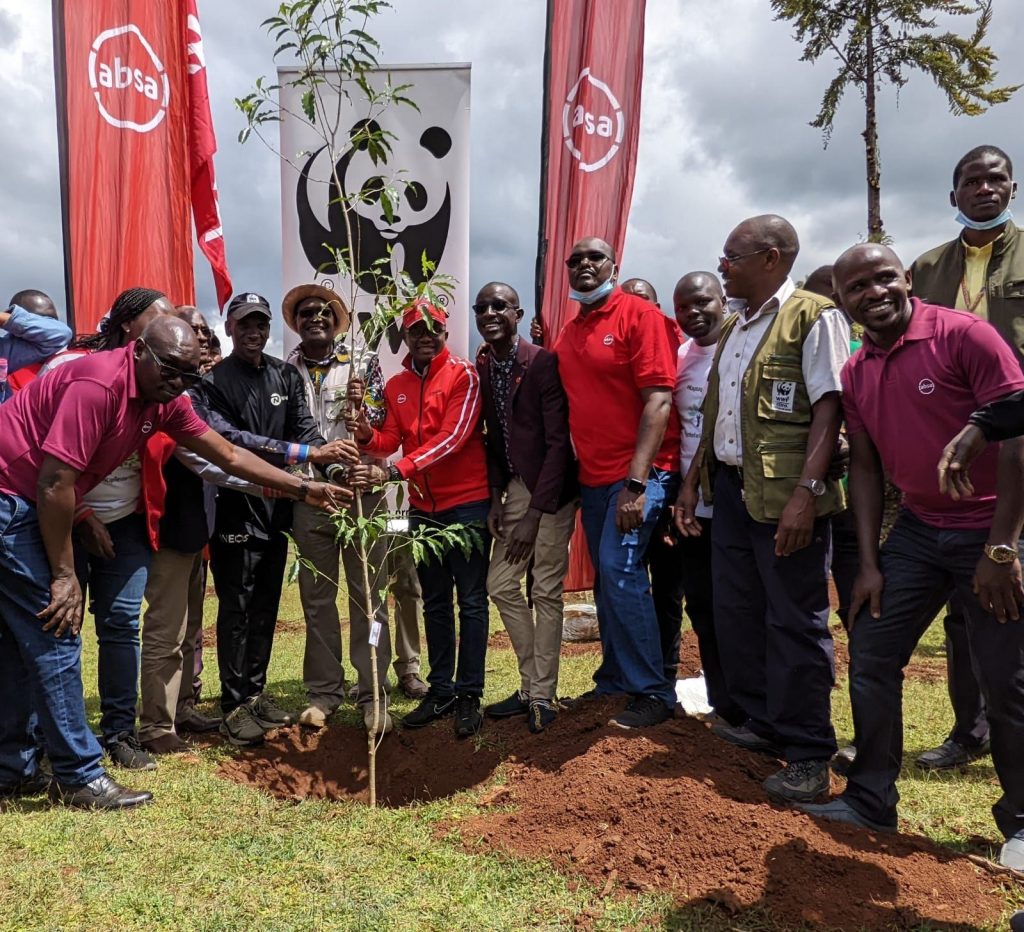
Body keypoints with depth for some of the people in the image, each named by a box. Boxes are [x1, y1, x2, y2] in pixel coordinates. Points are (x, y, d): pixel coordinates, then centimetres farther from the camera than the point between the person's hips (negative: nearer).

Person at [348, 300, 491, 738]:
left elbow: (453, 437, -20)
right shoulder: (396, 386, 9)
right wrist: (367, 435, -23)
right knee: (434, 602, 13)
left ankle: (469, 695, 7)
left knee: (470, 601, 0)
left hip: (467, 502, -6)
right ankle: (441, 689, 23)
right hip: (422, 505, 6)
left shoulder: (463, 374, -8)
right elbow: (391, 439, 1)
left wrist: (393, 472, -27)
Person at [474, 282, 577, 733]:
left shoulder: (543, 362, -16)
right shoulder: (482, 366, 4)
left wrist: (534, 514, -18)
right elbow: (492, 434, 9)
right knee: (501, 583, 7)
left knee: (545, 591, 0)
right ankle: (530, 685, 21)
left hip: (551, 489, -6)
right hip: (514, 486, 7)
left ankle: (543, 695, 14)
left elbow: (558, 441, -17)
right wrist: (496, 496, 0)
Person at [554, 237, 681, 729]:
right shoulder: (570, 331, 14)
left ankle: (652, 691, -1)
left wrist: (636, 481, -22)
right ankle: (613, 681, 25)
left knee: (619, 569, -15)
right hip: (593, 476, 7)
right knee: (606, 577, 12)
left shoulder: (639, 314, -8)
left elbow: (658, 400, -16)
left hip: (638, 473, -7)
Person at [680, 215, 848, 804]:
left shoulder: (813, 318, -7)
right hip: (731, 490, 8)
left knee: (794, 622, -2)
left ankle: (809, 754, 10)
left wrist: (806, 492, -24)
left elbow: (829, 408, -15)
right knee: (737, 614, 14)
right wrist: (695, 479, 18)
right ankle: (763, 724, 29)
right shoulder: (734, 327, 18)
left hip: (784, 495, -8)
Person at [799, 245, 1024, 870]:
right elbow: (866, 466, 8)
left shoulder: (963, 335, -14)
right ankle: (871, 800, 21)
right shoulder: (856, 374, 5)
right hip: (919, 531, 6)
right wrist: (869, 563, 3)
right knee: (871, 657, 5)